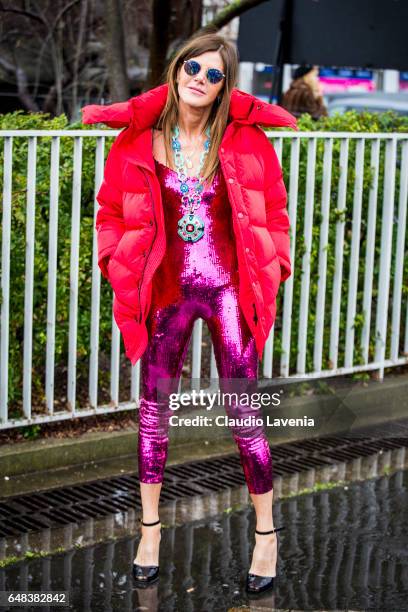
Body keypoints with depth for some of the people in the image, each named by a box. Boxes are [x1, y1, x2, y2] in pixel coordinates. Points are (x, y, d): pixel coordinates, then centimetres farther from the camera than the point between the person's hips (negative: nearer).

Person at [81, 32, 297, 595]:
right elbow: (113, 211, 8)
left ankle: (266, 532, 19)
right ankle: (150, 530, 26)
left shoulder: (246, 140, -5)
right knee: (154, 411, 10)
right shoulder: (139, 141, -3)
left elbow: (273, 210, 4)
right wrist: (122, 270, 1)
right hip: (169, 293, 2)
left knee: (243, 415, 3)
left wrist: (272, 271, -1)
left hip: (229, 293, -1)